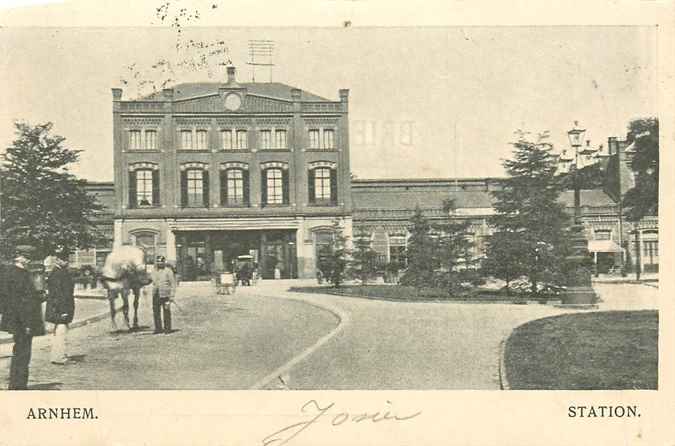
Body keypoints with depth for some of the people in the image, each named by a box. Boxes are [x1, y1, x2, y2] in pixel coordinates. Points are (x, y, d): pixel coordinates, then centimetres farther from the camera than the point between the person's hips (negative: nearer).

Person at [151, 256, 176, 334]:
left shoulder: (168, 271, -5)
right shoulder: (154, 272, 13)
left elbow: (173, 284, -6)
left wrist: (172, 295, -11)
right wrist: (154, 294, 18)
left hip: (165, 295, -5)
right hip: (156, 295, 6)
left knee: (166, 312, -1)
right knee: (156, 311, 4)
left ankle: (167, 328, 8)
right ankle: (158, 328, 12)